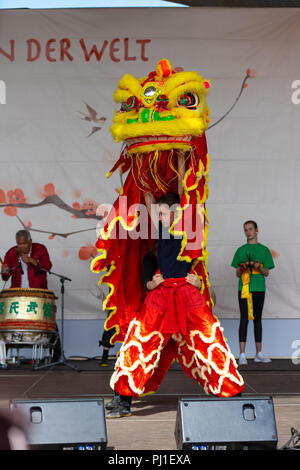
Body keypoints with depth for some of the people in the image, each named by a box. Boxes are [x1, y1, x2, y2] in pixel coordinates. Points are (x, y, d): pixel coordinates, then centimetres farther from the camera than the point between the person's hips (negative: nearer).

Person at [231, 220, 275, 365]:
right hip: (244, 287, -1)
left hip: (259, 288, 1)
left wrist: (259, 267, -13)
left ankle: (259, 353, 15)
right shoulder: (241, 250, 9)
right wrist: (242, 268, -12)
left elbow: (266, 273, 7)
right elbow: (237, 273, 10)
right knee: (244, 318, -9)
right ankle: (242, 355, -12)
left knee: (257, 319, 8)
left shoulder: (264, 250, 10)